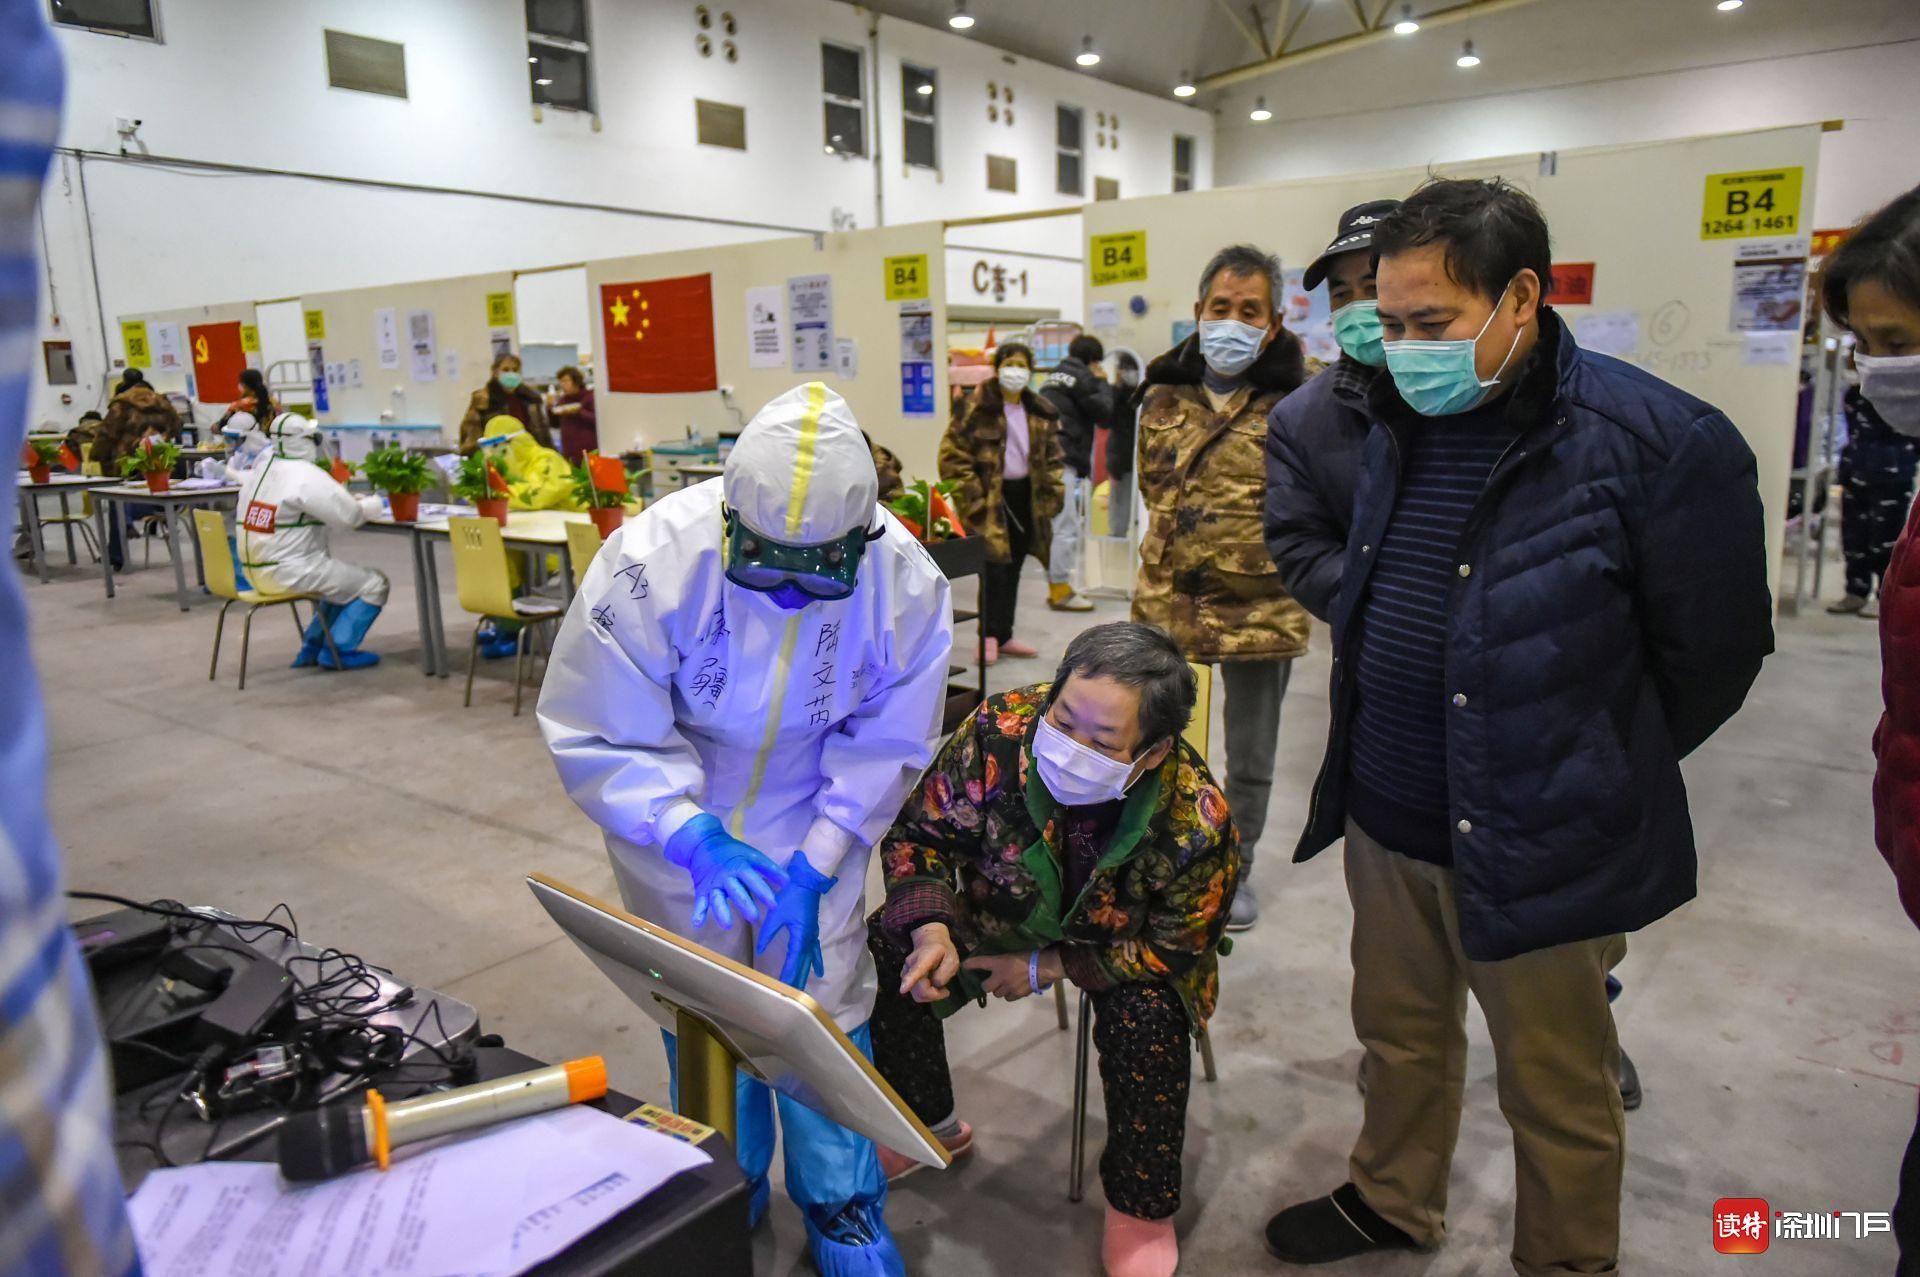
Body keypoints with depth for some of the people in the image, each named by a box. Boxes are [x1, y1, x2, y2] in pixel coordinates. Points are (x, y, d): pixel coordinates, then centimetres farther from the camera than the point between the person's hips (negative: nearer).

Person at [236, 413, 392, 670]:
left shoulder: (260, 469, 11)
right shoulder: (305, 475, -17)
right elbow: (349, 516, -18)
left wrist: (349, 499, 8)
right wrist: (372, 503, 2)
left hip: (258, 568, 10)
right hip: (289, 570, -10)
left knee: (343, 578, 29)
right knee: (374, 584, -1)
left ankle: (313, 647, 26)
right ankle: (338, 650, 1)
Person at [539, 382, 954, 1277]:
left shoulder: (907, 583, -25)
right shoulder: (650, 560, -31)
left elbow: (884, 746, -12)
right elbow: (597, 736, -23)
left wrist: (817, 866, -19)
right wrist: (692, 837, -35)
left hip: (813, 820, 1)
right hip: (676, 816, 0)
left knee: (822, 1007, 3)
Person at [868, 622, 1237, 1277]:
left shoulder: (1198, 824, -35)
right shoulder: (999, 732, -32)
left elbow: (1172, 950, -18)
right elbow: (920, 835, -15)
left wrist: (1046, 968, -18)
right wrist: (932, 933, -31)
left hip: (1123, 944, -2)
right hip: (1007, 913, 3)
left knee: (1148, 1017, -31)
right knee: (883, 954, -14)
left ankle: (1141, 1209, -2)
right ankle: (928, 1124, 14)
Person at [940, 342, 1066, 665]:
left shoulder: (1040, 412, 9)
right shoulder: (977, 408, -9)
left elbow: (1053, 458, 17)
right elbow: (953, 454, -11)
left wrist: (1052, 494, 6)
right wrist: (972, 497, -14)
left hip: (1026, 496, 6)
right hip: (989, 500, -6)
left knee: (1013, 569, 11)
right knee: (994, 568, -10)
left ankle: (1004, 635, 20)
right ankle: (989, 637, -1)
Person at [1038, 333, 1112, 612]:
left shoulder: (1055, 375, 21)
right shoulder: (1082, 378, -5)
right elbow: (1104, 413, -4)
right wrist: (1102, 383, 8)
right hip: (1065, 460, -9)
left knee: (1057, 526, 15)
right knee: (1067, 527, -6)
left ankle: (1057, 585, 21)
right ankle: (1060, 590, -3)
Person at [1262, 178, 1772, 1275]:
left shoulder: (1658, 441, -18)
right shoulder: (1401, 424, 4)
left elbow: (1710, 656, -9)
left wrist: (1591, 773, 2)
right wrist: (1381, 758, 14)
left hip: (1536, 847, -6)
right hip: (1383, 822, 6)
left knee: (1558, 1094, 13)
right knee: (1401, 1034, 24)